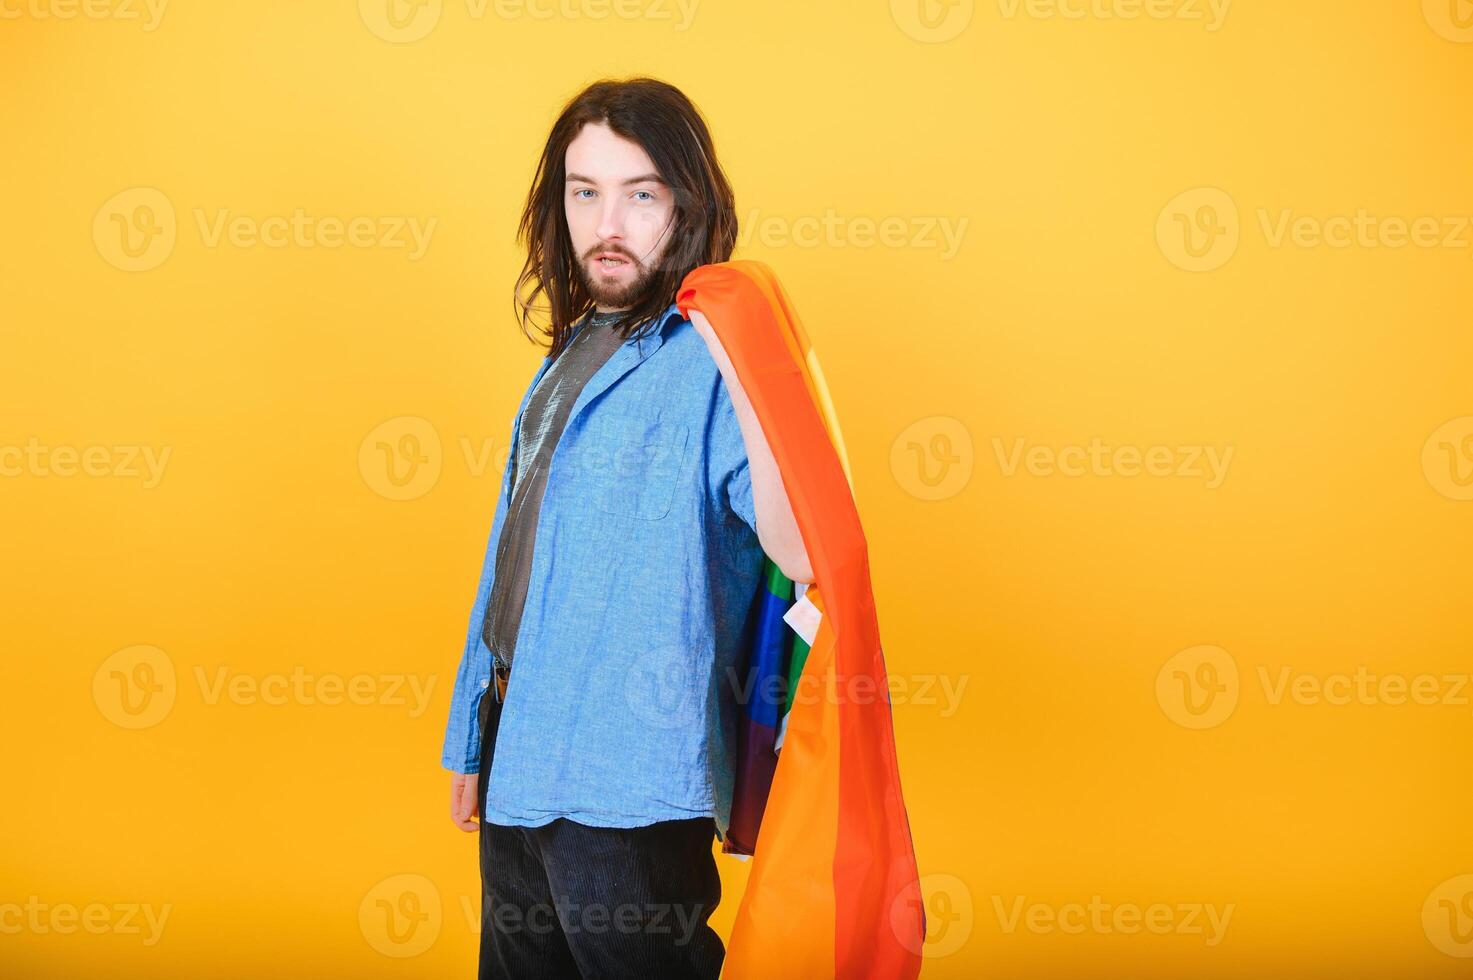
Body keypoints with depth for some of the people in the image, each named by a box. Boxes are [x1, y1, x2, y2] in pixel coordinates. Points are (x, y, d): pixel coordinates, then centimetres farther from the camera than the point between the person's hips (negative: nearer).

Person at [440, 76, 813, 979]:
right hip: (524, 767, 8)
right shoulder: (571, 357, 12)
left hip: (626, 781, -8)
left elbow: (800, 553, -30)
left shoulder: (708, 362, -15)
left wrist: (745, 372, -38)